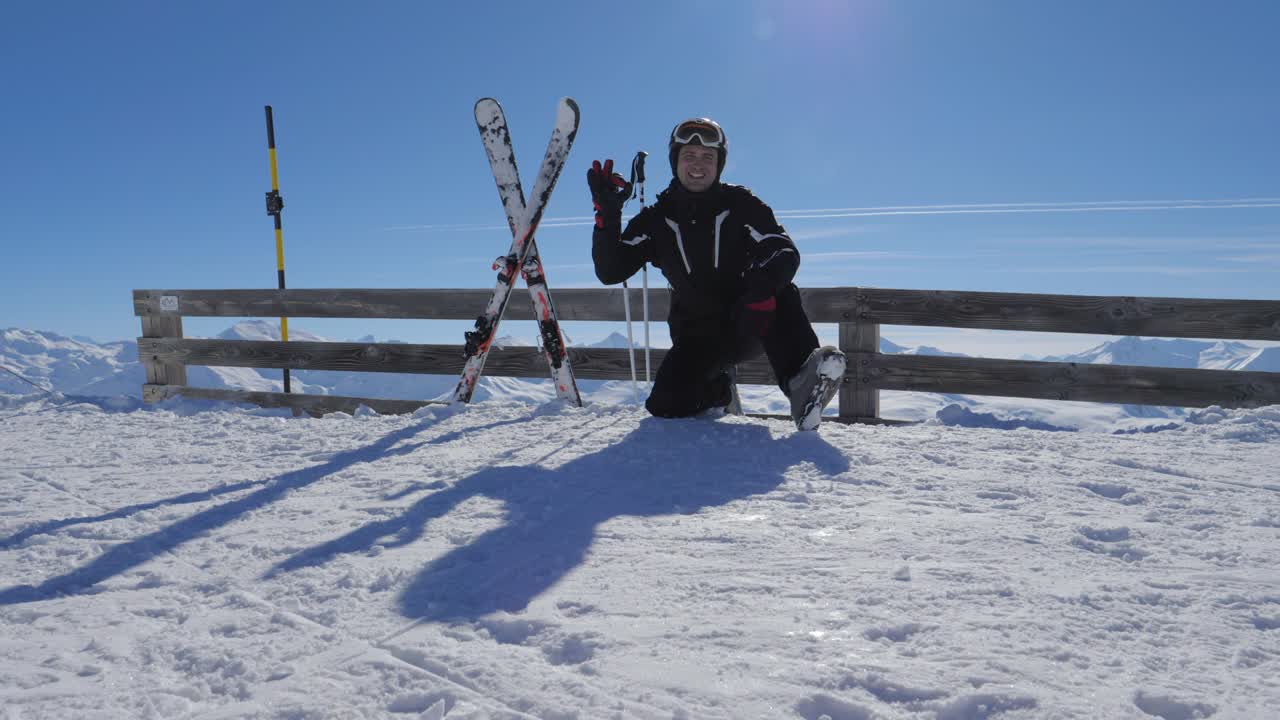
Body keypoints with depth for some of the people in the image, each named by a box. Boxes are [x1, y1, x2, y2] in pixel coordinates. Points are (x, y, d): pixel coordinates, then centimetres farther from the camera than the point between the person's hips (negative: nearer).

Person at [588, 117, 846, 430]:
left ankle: (800, 380, -40)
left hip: (750, 323, -2)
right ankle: (718, 387, 13)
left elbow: (786, 253, -15)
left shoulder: (740, 204, -3)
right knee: (667, 405, -18)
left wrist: (759, 290, -38)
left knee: (779, 293, -31)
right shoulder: (656, 220, 2)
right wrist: (608, 214, -22)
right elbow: (610, 272, -6)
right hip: (697, 337, 2)